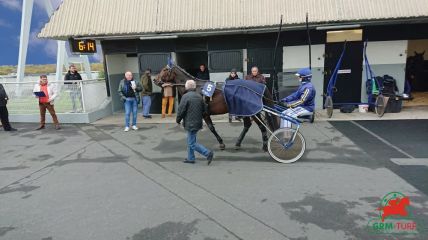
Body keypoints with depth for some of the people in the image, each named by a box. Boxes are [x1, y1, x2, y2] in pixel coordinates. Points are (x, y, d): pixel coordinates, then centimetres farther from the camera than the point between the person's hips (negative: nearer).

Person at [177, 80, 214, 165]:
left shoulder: (185, 96, -15)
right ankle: (190, 158, 27)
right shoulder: (199, 96, 7)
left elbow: (181, 110, -15)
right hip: (198, 122, 8)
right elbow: (204, 109, 13)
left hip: (190, 123, -8)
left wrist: (178, 120, 0)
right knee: (190, 141, 20)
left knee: (192, 143, -1)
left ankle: (208, 153, -8)